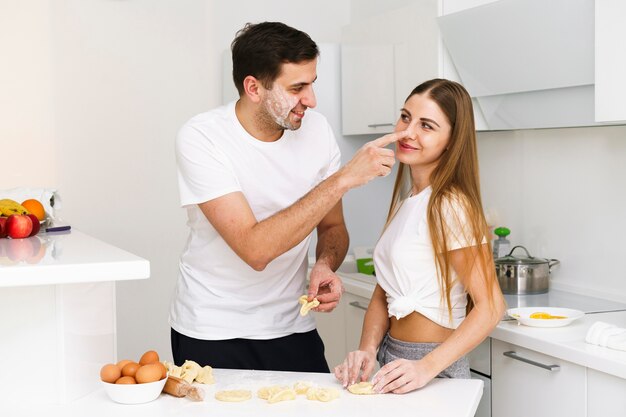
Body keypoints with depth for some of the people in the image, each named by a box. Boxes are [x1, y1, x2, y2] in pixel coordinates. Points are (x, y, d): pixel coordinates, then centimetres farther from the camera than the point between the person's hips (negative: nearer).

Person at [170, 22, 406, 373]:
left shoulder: (317, 129, -7)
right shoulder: (201, 139, -21)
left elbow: (332, 227, 7)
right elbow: (255, 249, -30)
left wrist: (325, 266, -17)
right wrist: (343, 178, -31)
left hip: (292, 327, 4)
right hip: (212, 332, -3)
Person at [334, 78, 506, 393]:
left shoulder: (450, 206, -18)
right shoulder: (404, 200, 7)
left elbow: (490, 306, -21)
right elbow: (383, 293, 6)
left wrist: (427, 367, -30)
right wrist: (367, 350, -10)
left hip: (435, 370, -7)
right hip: (393, 361, 7)